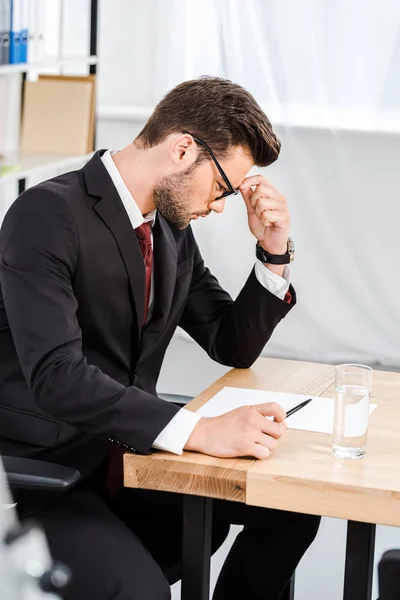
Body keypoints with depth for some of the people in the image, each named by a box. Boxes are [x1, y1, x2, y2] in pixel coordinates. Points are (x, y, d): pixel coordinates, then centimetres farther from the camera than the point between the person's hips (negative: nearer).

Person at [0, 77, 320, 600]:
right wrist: (199, 430, -36)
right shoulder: (47, 216, -18)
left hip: (125, 455, 8)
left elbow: (233, 348, 16)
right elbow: (56, 375, -29)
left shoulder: (172, 229, 7)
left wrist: (274, 252, 0)